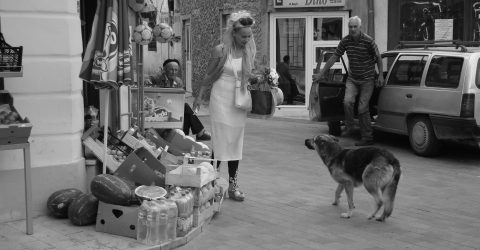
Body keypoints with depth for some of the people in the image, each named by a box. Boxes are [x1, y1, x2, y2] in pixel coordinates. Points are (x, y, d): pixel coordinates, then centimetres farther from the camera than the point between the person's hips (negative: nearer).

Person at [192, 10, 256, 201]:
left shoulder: (249, 51, 2)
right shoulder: (220, 51, -10)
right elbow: (209, 76, 0)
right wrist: (200, 96, 1)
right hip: (221, 100, -4)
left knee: (236, 143, 7)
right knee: (221, 142, -5)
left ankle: (233, 185, 13)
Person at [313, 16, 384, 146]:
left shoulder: (368, 41, -13)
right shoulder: (345, 41, -3)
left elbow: (378, 58, -1)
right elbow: (334, 57, 5)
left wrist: (380, 75, -4)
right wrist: (321, 73, 6)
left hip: (367, 79, -3)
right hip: (352, 79, 3)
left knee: (363, 108, -7)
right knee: (347, 101, -21)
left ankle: (367, 138, 4)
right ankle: (349, 127, 0)